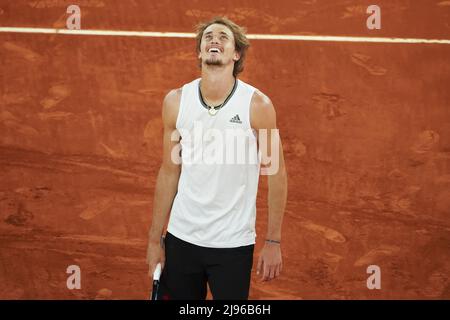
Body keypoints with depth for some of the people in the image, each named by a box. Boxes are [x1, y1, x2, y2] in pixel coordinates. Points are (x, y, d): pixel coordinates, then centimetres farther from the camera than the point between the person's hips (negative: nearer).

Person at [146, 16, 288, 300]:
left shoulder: (257, 104, -8)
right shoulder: (176, 101, 1)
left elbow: (276, 173, -3)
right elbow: (169, 172, 7)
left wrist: (273, 242, -6)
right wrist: (155, 239, 5)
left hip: (233, 244, -2)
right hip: (180, 239, 2)